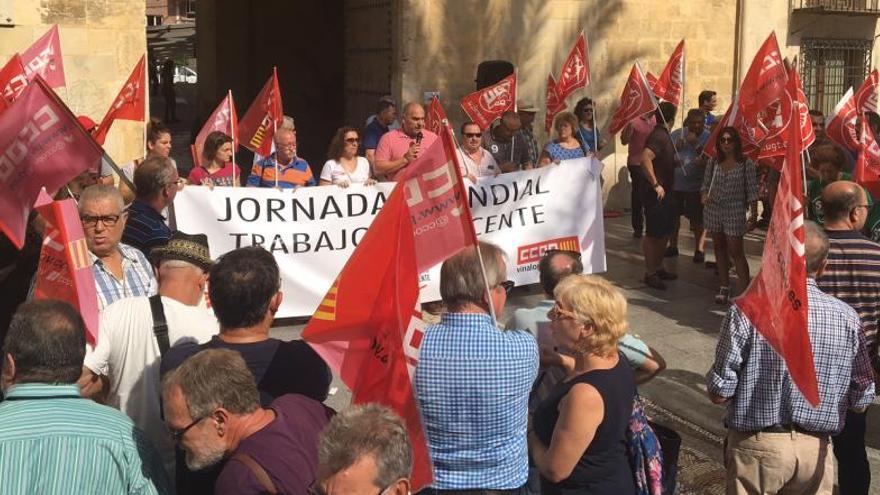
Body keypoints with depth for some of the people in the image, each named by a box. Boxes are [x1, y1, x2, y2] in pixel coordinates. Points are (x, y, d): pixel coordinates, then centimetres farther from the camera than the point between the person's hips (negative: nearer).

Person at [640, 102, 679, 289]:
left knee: (665, 231, 17)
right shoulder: (659, 136, -18)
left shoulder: (664, 135, 14)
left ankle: (658, 268, 28)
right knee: (653, 233, -3)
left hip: (665, 192, 10)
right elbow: (645, 158, -33)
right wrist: (655, 185, -30)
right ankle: (650, 273, 5)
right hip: (656, 194, -10)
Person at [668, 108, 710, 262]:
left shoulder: (707, 137, -5)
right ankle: (673, 246, 29)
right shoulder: (677, 134, 3)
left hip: (696, 185, -3)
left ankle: (699, 250, 8)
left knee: (697, 219, -3)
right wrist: (676, 147, -15)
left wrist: (696, 144, -22)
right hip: (675, 182, 4)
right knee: (674, 215, 13)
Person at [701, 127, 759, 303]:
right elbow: (706, 184, 11)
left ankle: (746, 289, -3)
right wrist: (704, 195, -10)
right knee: (719, 248, 12)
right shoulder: (713, 162, 3)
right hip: (713, 210, 5)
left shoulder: (746, 164, -8)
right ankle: (724, 287, 24)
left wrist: (753, 215, -10)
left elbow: (752, 191, -7)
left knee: (736, 251, -7)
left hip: (735, 211, -5)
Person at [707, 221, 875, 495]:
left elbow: (719, 393, -13)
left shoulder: (746, 311, -16)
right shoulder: (846, 317, -7)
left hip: (757, 446, -2)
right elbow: (861, 400, 1)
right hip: (816, 449, 3)